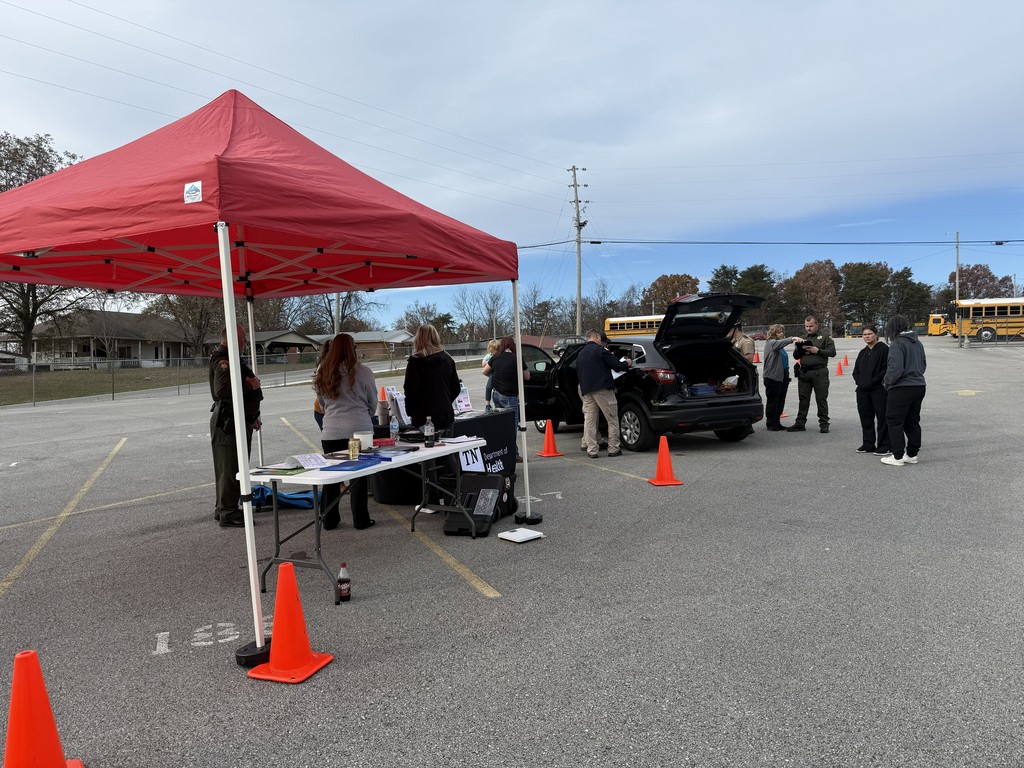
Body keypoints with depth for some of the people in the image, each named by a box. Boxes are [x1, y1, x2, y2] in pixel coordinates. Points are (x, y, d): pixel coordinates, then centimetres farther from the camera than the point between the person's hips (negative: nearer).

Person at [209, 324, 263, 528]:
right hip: (228, 421, -11)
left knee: (233, 467, 16)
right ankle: (227, 513, 0)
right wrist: (249, 385, -20)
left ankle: (224, 509, 26)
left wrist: (252, 417, 26)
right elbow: (222, 390, -31)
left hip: (239, 421, 11)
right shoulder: (223, 361, -16)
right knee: (230, 468, -6)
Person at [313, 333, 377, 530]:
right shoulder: (363, 372, -9)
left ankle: (329, 520, 19)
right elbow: (373, 403, 3)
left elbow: (321, 403, 12)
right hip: (359, 430, -2)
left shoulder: (322, 373, 0)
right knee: (359, 475, 6)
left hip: (331, 431, 3)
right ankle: (360, 520, 12)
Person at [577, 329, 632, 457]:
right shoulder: (600, 350, -5)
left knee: (589, 420, 7)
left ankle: (592, 450, 5)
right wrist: (627, 363, 12)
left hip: (586, 391, 6)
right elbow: (616, 365, -8)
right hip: (602, 389, -6)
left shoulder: (581, 354, 16)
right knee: (612, 419, 4)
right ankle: (613, 449, 5)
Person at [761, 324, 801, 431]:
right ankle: (771, 424, 3)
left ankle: (776, 422, 15)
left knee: (781, 400, 8)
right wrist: (792, 339, -40)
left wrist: (787, 374, 21)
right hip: (773, 376, -8)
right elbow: (779, 343, -28)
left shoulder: (781, 345, 20)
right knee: (772, 400, -2)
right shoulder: (770, 342, -5)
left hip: (783, 376, 8)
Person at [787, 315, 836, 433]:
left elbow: (832, 352, -5)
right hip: (804, 372, 4)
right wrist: (799, 347, -2)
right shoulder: (803, 338, 17)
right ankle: (800, 424, 10)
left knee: (821, 399, 0)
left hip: (819, 372, -4)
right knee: (803, 399, 6)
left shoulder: (825, 337, 4)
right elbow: (796, 356, 17)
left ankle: (824, 424, 6)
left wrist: (817, 351, -14)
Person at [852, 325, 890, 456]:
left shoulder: (884, 349, -5)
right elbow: (856, 371, 18)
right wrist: (860, 382, -1)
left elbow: (886, 370, -13)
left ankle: (884, 446, 1)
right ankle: (868, 445, 19)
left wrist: (872, 381, -16)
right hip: (863, 391, 7)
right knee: (865, 418, 10)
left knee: (882, 418, -4)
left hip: (879, 390, -7)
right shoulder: (863, 352, 17)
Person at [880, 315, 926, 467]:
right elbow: (923, 364, 19)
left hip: (901, 389, -8)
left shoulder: (897, 344, -16)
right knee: (913, 422, 15)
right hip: (918, 386, 8)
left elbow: (895, 368, -22)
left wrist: (887, 381, -8)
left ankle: (898, 457, 3)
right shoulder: (917, 343, 11)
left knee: (895, 422, 1)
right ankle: (912, 454, 21)